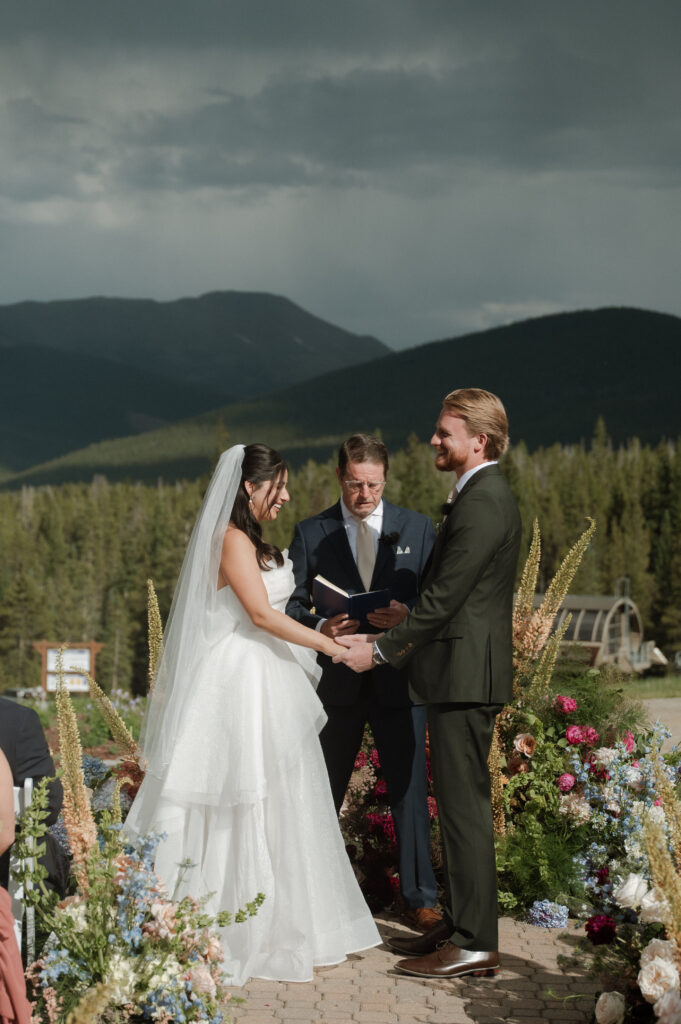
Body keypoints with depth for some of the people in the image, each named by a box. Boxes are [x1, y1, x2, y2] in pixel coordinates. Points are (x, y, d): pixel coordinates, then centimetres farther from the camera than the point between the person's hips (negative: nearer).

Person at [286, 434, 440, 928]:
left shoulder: (417, 528, 5)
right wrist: (319, 626, -18)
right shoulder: (311, 533, 4)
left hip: (398, 678, 0)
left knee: (410, 789, 1)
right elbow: (292, 604, 3)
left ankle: (420, 897, 12)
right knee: (323, 792, 11)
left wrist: (407, 614, -19)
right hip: (336, 680, 1)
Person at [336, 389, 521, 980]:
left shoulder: (482, 503, -17)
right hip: (464, 673, 11)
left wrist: (381, 649, -11)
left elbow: (443, 598, -19)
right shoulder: (486, 496, 17)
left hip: (465, 676, -11)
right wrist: (387, 635, 16)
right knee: (459, 806, 15)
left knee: (465, 808, -6)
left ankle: (475, 945, 0)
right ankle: (460, 925, 24)